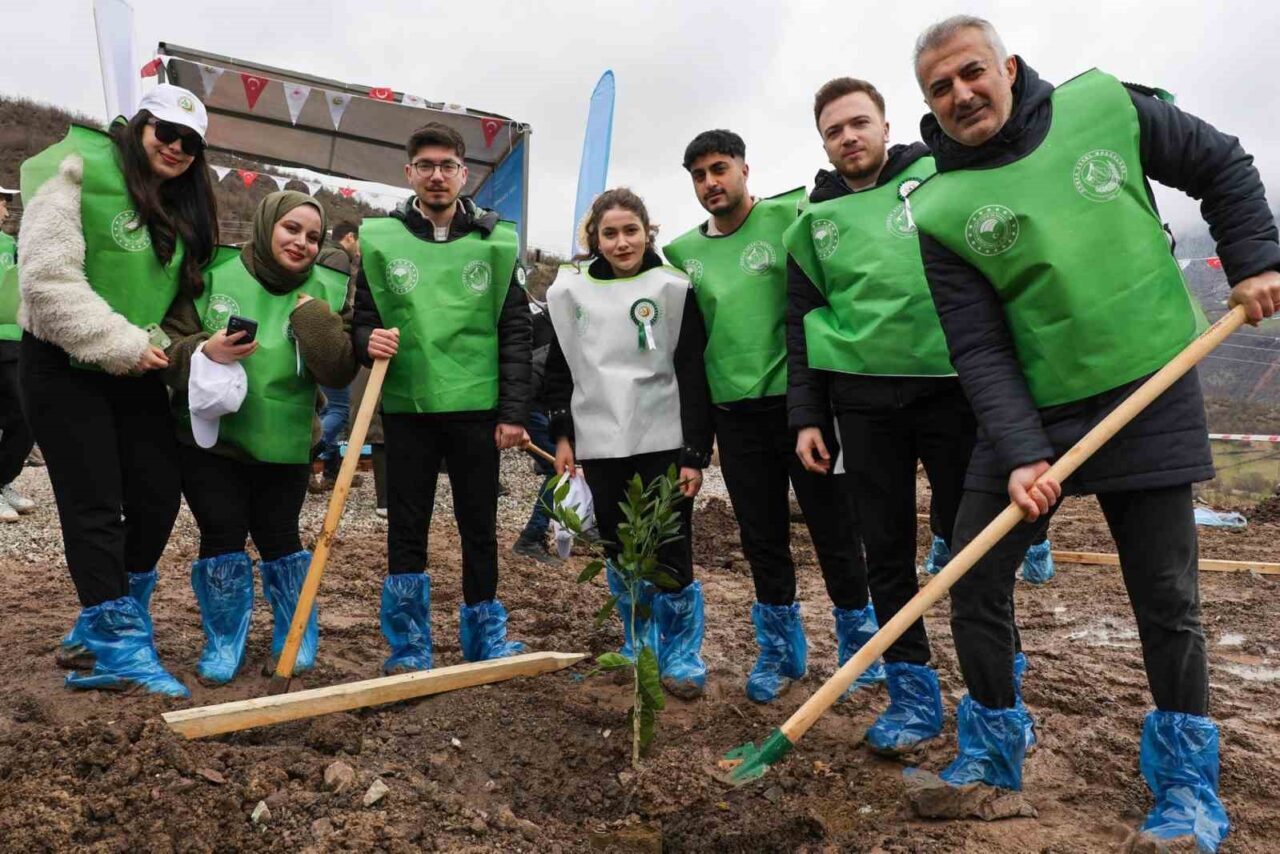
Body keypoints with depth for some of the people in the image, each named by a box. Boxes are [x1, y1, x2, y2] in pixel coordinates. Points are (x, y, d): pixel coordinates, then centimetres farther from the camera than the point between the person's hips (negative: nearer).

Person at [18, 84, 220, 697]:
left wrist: (163, 346, 1)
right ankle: (119, 646, 4)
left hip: (138, 374, 7)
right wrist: (121, 344, -19)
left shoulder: (185, 211, 11)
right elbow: (48, 278, -18)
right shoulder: (79, 173, -9)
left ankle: (101, 624, 24)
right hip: (64, 368, -6)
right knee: (95, 507, -5)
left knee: (158, 497, 4)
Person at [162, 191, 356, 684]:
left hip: (283, 445, 0)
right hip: (210, 438, 0)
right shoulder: (214, 274, -6)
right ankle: (224, 641, 19)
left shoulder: (326, 291, -3)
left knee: (278, 539, 4)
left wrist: (310, 312, -20)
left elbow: (340, 372, -13)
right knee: (222, 537, -2)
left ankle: (296, 638, 25)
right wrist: (203, 350, -22)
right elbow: (167, 342, -2)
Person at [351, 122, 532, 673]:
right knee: (406, 528, 7)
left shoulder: (496, 243, 4)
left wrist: (513, 411, -5)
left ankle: (485, 635, 25)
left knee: (479, 526, 9)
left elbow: (515, 332, 2)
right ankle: (408, 649, 19)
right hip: (406, 407, 1)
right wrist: (368, 339, -14)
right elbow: (362, 318, 11)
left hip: (476, 408, 0)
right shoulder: (381, 240, 6)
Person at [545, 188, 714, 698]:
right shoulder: (570, 290, 7)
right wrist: (562, 435, 6)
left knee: (670, 554, -2)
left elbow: (694, 375, -4)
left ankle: (682, 656, 15)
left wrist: (696, 454, -8)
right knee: (619, 553, 11)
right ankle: (639, 647, 29)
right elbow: (559, 369, 13)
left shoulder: (673, 288, -2)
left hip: (663, 442, -3)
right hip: (600, 444, 3)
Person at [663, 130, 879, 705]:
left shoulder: (790, 217, -4)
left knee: (833, 528, 6)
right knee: (761, 537, 12)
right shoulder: (681, 252, 9)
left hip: (800, 398, -3)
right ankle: (779, 649, 28)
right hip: (734, 411, 4)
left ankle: (859, 638, 26)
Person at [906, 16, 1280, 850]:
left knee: (1166, 596, 3)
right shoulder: (940, 210, -7)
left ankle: (1189, 784, 24)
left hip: (1150, 394, 0)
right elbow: (978, 349, -12)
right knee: (973, 577, 1)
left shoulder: (1105, 106, -3)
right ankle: (994, 750, 23)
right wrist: (1020, 453, -21)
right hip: (1031, 409, 1)